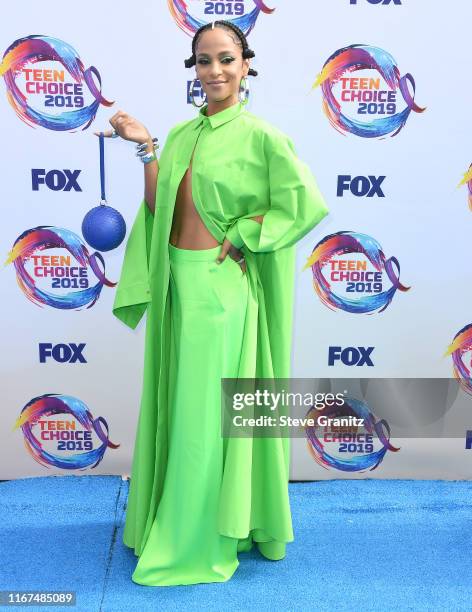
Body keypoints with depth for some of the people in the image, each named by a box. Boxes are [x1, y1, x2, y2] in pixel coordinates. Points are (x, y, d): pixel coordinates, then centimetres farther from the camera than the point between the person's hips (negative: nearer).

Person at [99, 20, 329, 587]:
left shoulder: (260, 135, -7)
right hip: (175, 280, 6)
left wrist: (242, 238, -12)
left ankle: (203, 537, 24)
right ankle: (168, 520, 37)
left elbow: (306, 201, -12)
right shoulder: (181, 134, 10)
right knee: (176, 403, 16)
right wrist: (146, 151, 0)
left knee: (207, 408, 3)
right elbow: (156, 210, 8)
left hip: (221, 284, -6)